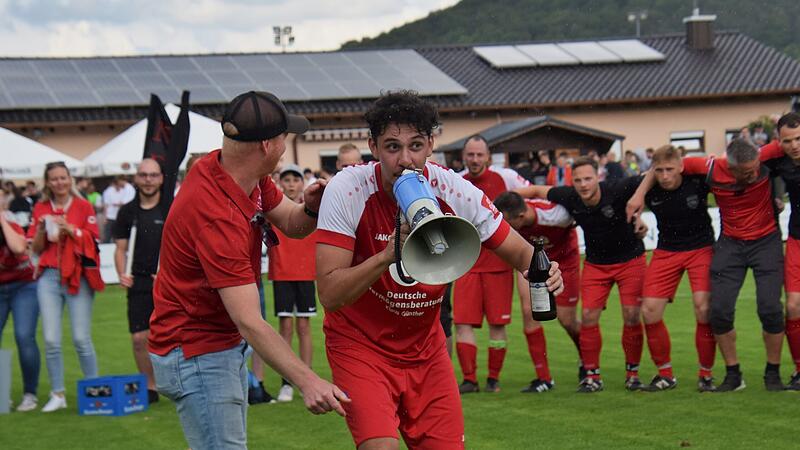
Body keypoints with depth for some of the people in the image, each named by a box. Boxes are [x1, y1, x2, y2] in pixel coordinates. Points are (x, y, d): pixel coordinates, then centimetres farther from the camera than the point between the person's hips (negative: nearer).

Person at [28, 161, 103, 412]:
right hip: (49, 276, 2)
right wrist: (41, 229, -6)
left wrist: (70, 229, -13)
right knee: (51, 339, -3)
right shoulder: (41, 209, 11)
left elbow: (93, 241, -1)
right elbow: (36, 249, 12)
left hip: (78, 276, -2)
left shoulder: (83, 206, 4)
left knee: (81, 338, -6)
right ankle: (57, 395, 6)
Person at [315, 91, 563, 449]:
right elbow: (329, 294, -25)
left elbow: (521, 252, -2)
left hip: (425, 348, 4)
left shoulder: (456, 192, -13)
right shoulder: (347, 190, -21)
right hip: (359, 344, -4)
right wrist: (390, 253, -39)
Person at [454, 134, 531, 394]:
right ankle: (469, 379, 1)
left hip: (498, 263, -2)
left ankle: (494, 378, 14)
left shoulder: (504, 177, -4)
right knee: (462, 322, -7)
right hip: (467, 264, 2)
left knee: (497, 323, 1)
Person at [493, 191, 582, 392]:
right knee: (529, 311, -11)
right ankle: (543, 378, -1)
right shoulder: (504, 215, -29)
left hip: (563, 259, -3)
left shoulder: (556, 215, -39)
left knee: (567, 320, 2)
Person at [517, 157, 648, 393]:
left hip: (630, 260, -3)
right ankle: (592, 375, 5)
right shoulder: (569, 198, -17)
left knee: (632, 317, -6)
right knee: (588, 316, -6)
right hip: (595, 264, 3)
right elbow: (536, 190, -3)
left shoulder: (616, 191, -27)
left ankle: (632, 372, 12)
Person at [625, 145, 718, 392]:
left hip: (701, 248, -3)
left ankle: (706, 374, 2)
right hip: (666, 251, 3)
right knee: (649, 310, -7)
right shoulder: (650, 191, -12)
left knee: (704, 309, -17)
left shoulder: (697, 181, -19)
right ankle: (665, 373, 11)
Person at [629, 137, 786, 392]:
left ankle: (773, 373, 7)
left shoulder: (764, 160, -22)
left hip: (766, 241, -1)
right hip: (730, 244, 2)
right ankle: (733, 375, 11)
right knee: (719, 310, -5)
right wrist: (640, 194, -8)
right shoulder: (713, 169, -19)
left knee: (770, 308, -12)